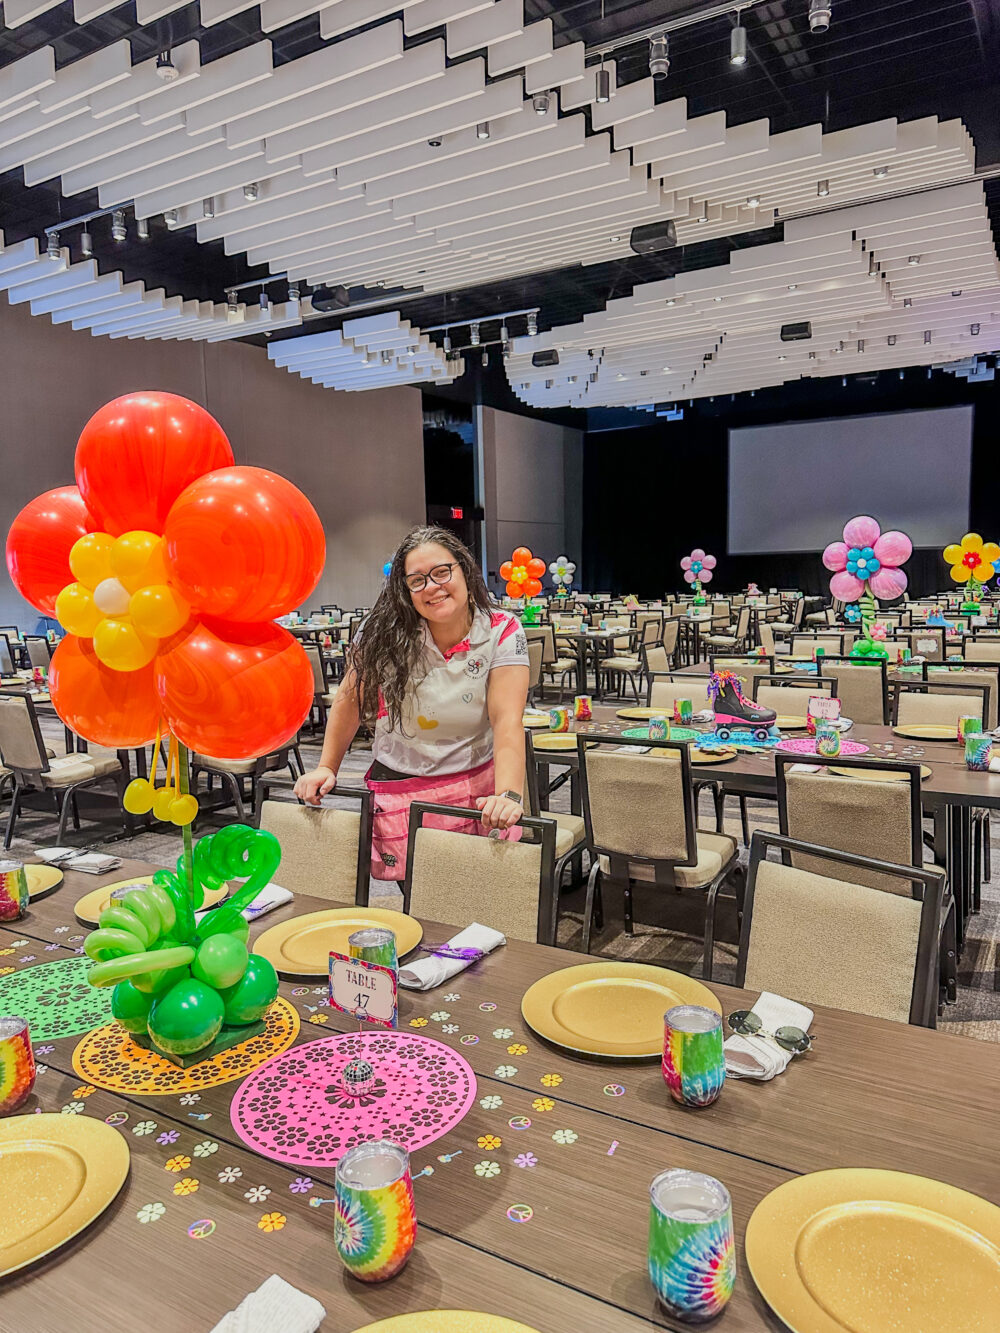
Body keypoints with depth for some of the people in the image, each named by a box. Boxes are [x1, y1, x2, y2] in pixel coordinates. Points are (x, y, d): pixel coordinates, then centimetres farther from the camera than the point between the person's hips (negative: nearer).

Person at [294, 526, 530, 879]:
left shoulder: (502, 633, -10)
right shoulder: (385, 632, -9)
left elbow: (507, 720, -19)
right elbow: (351, 698, 4)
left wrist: (508, 795, -32)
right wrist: (326, 767, -1)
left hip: (478, 789, 0)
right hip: (401, 792, 0)